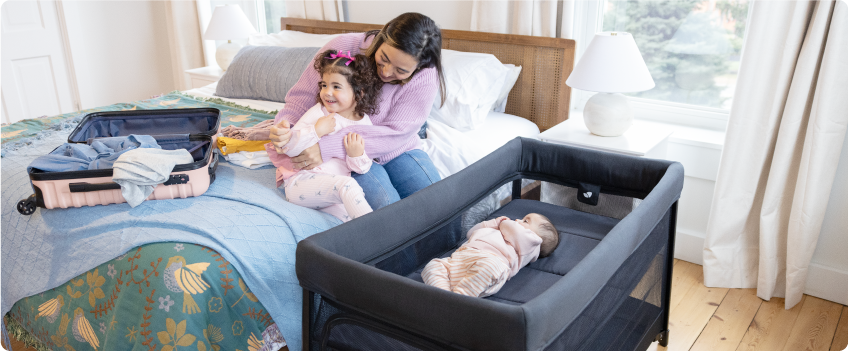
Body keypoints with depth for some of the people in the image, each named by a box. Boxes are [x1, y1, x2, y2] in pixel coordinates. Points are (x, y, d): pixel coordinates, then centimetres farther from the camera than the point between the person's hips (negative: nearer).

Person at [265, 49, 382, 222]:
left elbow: (362, 169, 11)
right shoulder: (318, 112, -3)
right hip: (301, 180, -5)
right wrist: (317, 130, -20)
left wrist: (357, 155, -12)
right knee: (347, 184, -31)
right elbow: (289, 146, -10)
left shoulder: (364, 122, 7)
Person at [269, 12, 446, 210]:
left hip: (398, 151, 2)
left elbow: (395, 133, -24)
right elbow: (303, 97, -8)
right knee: (386, 206, -29)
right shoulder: (344, 47, -17)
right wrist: (285, 125, -32)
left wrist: (327, 148, -32)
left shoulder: (425, 77, -17)